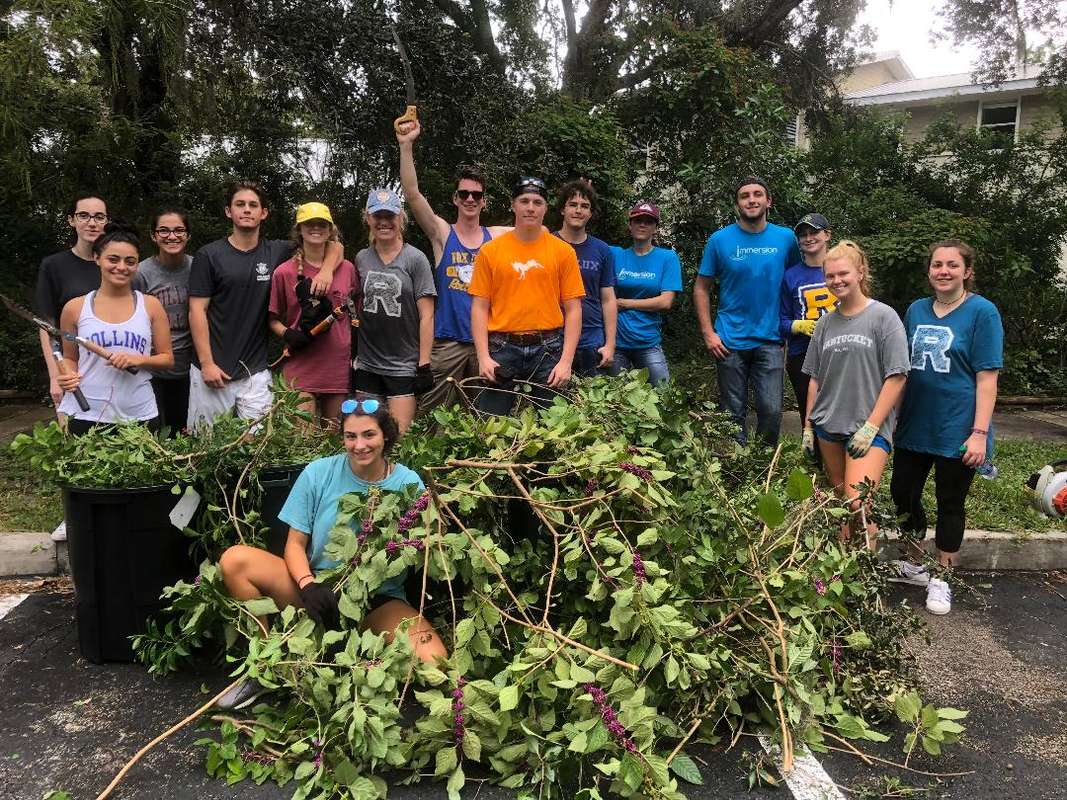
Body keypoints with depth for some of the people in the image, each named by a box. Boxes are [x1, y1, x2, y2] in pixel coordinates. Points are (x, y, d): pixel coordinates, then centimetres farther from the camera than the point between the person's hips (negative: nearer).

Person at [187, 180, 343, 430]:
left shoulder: (276, 252, 7)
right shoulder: (209, 255, 1)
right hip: (213, 372, -1)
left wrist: (326, 269, -9)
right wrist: (207, 363, -10)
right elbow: (197, 311, -3)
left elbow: (334, 247, 13)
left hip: (256, 373, 2)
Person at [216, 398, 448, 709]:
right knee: (235, 559, -21)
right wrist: (309, 585, -21)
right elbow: (295, 544, -3)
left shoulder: (408, 484, -7)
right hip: (318, 587, 1)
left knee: (432, 660, -28)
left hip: (379, 599, -1)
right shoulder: (318, 473, -6)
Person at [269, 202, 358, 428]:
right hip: (300, 367, -3)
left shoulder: (347, 269, 7)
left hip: (339, 366, 3)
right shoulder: (284, 272, -1)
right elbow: (273, 319, 5)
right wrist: (288, 336, -13)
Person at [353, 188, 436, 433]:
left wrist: (424, 364, -10)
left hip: (404, 366, -4)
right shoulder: (361, 258, 8)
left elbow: (426, 315, -6)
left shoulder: (415, 259, -4)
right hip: (367, 365, 4)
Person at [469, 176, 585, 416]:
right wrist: (483, 357, -7)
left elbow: (573, 310, 3)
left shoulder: (563, 251, 4)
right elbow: (480, 308, 4)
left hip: (548, 350, 0)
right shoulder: (490, 250, 4)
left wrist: (566, 361, -6)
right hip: (502, 350, 0)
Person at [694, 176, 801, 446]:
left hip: (770, 340, 1)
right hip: (730, 342, 0)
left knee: (772, 411, -4)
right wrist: (708, 333, -4)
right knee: (734, 413, 6)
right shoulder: (720, 240, -2)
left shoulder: (786, 238, 2)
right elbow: (701, 288, 3)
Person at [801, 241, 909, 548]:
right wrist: (808, 427, 12)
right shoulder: (826, 323, 11)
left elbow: (897, 377, -8)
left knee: (858, 505, -20)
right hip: (828, 426, 5)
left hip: (870, 428, -5)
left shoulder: (884, 317, -3)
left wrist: (871, 426, -13)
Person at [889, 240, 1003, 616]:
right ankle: (913, 566, 33)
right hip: (913, 427, 5)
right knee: (902, 494, 13)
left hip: (956, 432, -5)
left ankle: (941, 578, 24)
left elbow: (987, 377, -12)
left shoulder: (982, 312, -9)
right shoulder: (916, 311, 6)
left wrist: (980, 432, -17)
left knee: (950, 504, 8)